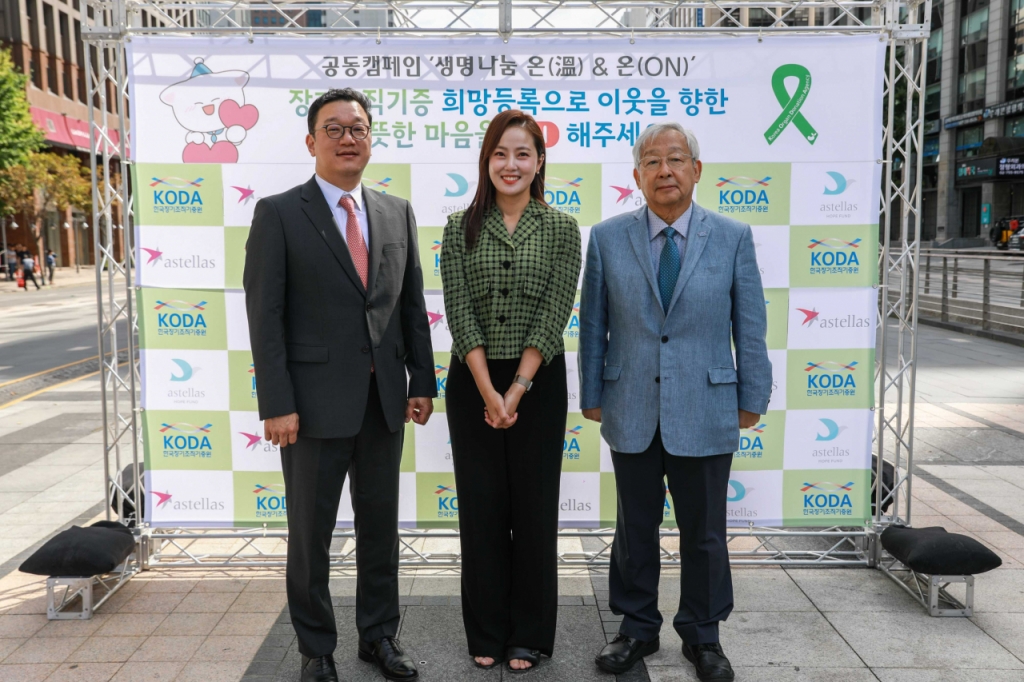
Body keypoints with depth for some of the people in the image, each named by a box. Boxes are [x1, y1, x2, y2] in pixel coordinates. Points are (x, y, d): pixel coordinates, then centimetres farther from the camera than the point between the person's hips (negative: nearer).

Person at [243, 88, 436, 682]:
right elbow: (265, 315, -9)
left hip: (384, 399, 4)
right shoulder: (279, 214, -4)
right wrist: (277, 404, -14)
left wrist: (422, 381, 6)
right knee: (311, 534, 9)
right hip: (316, 400, -4)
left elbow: (413, 304, 10)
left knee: (381, 525, 15)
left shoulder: (397, 212, 8)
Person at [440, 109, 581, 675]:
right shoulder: (460, 228, 2)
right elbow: (459, 314, -6)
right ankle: (486, 633, 25)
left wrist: (515, 391, -14)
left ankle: (530, 635, 24)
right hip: (473, 384, 1)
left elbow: (554, 315, -8)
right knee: (481, 506, 8)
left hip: (538, 383, -1)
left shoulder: (561, 228, 0)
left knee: (535, 506, 7)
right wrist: (489, 393, -14)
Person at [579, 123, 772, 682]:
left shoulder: (733, 238, 0)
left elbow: (749, 325, 3)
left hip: (705, 411, 0)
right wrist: (592, 395, 4)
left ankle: (702, 636, 31)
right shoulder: (607, 238, 0)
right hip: (631, 410, 1)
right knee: (634, 529, 13)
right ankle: (637, 628, 32)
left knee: (704, 531, 11)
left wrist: (752, 398, 3)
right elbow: (593, 325, 3)